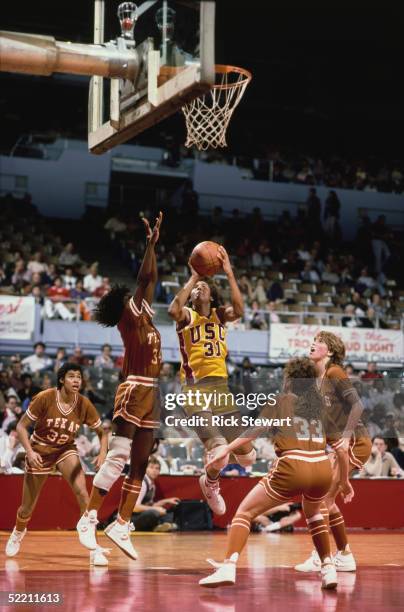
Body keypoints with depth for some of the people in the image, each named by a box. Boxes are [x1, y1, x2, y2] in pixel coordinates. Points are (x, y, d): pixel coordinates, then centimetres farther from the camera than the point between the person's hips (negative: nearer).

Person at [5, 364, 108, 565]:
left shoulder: (84, 405, -14)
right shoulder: (45, 398, -21)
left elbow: (101, 432, -3)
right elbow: (21, 426, -14)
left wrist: (102, 453, -21)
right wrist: (30, 451, -27)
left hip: (66, 450, 1)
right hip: (39, 452, -1)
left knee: (82, 492, -23)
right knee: (27, 508, 9)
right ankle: (18, 532, 46)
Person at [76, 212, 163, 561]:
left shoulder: (144, 317, 16)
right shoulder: (129, 317, -6)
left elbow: (152, 280, 23)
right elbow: (144, 278, -15)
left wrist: (155, 245, 23)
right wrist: (151, 243, -12)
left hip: (150, 393, 9)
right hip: (134, 390, -9)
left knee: (140, 465, 6)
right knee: (118, 458, -12)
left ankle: (122, 525, 9)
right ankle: (89, 518, -8)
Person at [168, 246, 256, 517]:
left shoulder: (220, 315, 12)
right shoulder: (187, 315, 2)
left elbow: (239, 310, -12)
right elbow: (173, 310, -23)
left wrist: (229, 273, -15)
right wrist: (193, 277, -18)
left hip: (221, 386, 5)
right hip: (195, 389, -4)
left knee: (247, 457, 5)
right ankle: (211, 483, 12)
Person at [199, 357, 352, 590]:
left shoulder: (281, 402, 9)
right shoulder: (322, 407, 19)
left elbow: (255, 429, -5)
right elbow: (341, 448, 18)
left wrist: (226, 449, -8)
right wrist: (344, 481, 28)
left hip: (293, 468, -5)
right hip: (323, 470, 5)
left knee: (245, 512, 7)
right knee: (313, 512, 36)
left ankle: (229, 567, -12)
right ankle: (329, 568, 26)